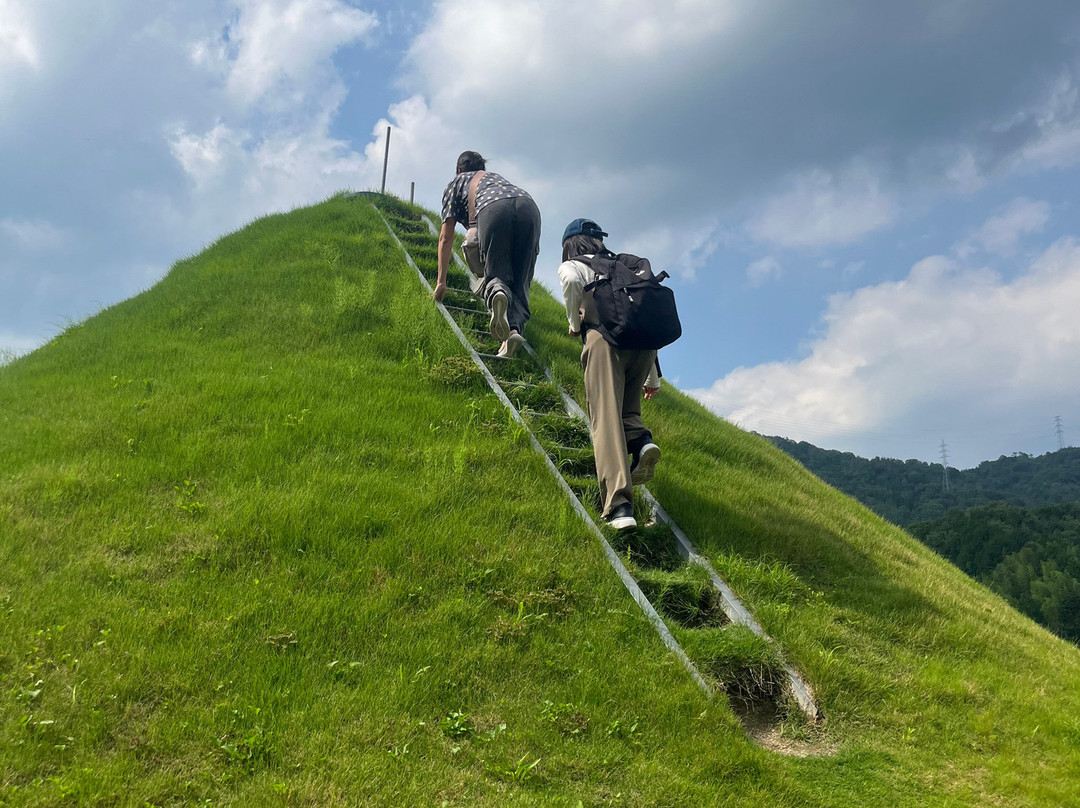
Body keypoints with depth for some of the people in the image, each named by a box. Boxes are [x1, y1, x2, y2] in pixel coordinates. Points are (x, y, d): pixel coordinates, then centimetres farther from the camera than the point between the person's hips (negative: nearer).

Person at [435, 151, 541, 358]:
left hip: (493, 209, -3)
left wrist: (441, 281, 28)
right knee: (520, 283, 6)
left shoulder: (456, 183, 32)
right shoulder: (495, 177, 45)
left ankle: (497, 293, -32)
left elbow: (446, 238, 26)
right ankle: (515, 328, -19)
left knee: (496, 274, 4)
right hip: (528, 206, 4)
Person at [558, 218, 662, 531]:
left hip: (605, 336, -5)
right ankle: (642, 442, -13)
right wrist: (652, 376, 32)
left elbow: (573, 283, -5)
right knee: (626, 408, 21)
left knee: (605, 419, -12)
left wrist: (574, 324, 12)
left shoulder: (571, 265, 22)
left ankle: (619, 504, -27)